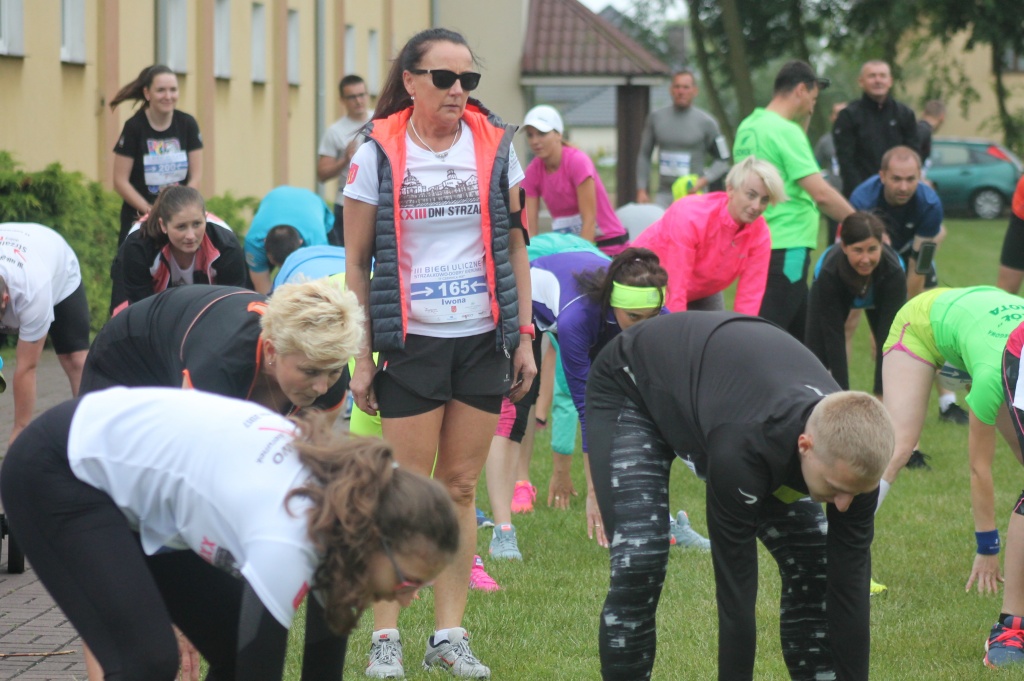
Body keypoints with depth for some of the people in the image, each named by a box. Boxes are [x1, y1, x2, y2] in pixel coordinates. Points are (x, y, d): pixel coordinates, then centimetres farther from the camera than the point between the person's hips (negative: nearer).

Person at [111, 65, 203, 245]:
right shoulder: (134, 127, -6)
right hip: (138, 219, -2)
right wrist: (150, 211, -13)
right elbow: (121, 181, -7)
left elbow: (196, 176, 3)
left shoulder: (187, 124, 2)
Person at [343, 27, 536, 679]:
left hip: (482, 339, 3)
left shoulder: (495, 146, 4)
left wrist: (524, 337, 6)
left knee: (461, 488, 6)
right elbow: (356, 262, -1)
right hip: (412, 341, -3)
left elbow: (515, 246, 11)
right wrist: (360, 357, -4)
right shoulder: (378, 153, -4)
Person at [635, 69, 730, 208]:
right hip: (664, 194, 2)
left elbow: (723, 160, 3)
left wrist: (704, 180, -12)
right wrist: (642, 190, 7)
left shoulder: (706, 122, 0)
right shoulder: (656, 118, 9)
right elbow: (644, 156, 15)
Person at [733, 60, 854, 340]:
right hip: (785, 250, -9)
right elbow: (821, 194, -20)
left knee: (800, 332, 17)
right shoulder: (785, 131, -15)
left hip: (758, 243, 9)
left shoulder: (748, 127, 11)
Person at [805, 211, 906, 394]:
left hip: (881, 297, 1)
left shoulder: (894, 273, -41)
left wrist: (881, 395, -40)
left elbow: (888, 338, -38)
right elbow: (834, 340, -37)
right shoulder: (829, 273, -42)